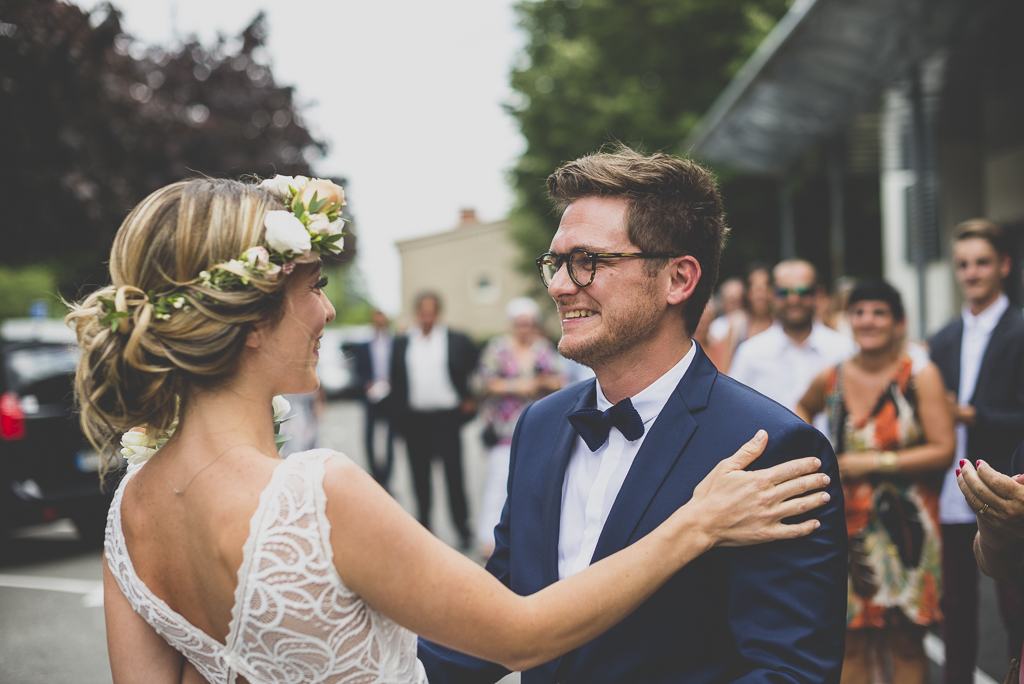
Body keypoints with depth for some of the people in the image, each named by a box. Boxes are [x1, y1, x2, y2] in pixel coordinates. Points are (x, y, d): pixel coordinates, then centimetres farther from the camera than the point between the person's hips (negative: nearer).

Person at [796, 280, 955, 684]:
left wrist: (875, 462, -13)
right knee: (851, 642, 6)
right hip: (847, 523, 3)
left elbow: (943, 450, -12)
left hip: (904, 525, -3)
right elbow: (803, 409, 28)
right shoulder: (831, 379, 4)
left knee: (905, 643, 3)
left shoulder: (920, 376, -6)